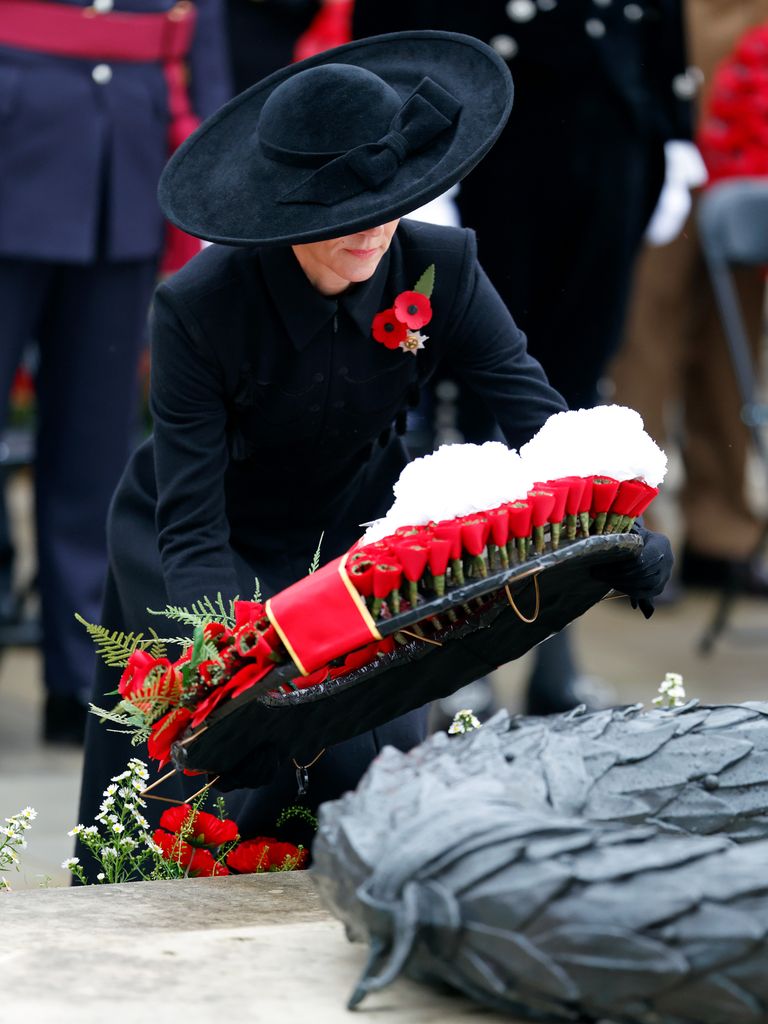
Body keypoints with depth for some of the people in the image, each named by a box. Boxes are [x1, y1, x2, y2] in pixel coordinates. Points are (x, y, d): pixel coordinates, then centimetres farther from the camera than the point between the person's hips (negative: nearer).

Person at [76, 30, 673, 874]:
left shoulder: (441, 268, -20)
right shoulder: (197, 308, -30)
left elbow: (535, 413, -25)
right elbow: (191, 528, -31)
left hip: (355, 529, 4)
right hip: (221, 550, -3)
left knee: (387, 749, -10)